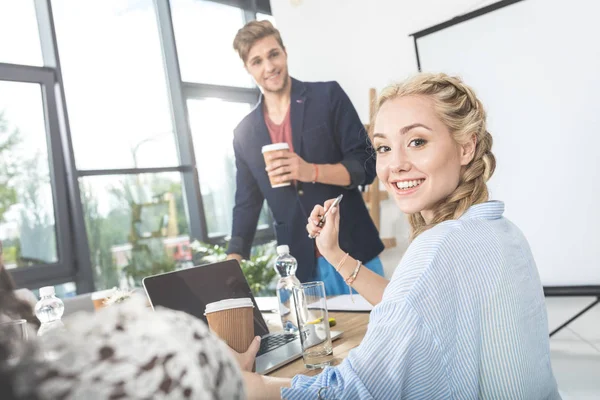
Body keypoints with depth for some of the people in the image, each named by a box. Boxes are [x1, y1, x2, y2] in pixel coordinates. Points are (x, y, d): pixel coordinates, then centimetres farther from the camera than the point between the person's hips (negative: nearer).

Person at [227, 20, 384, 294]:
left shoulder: (327, 96, -1)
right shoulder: (244, 134, 7)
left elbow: (366, 166, -5)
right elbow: (246, 205, 11)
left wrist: (312, 171, -21)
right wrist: (232, 263, 0)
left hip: (354, 253, -2)